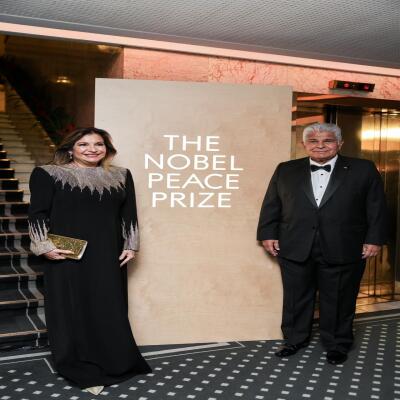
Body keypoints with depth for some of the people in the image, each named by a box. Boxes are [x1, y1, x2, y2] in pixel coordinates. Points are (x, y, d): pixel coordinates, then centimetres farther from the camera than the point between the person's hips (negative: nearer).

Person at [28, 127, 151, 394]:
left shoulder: (121, 176, 10)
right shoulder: (48, 174, 0)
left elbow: (129, 214, 12)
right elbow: (38, 213, -3)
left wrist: (130, 245, 5)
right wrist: (45, 246, -12)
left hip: (108, 256, 3)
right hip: (67, 256, -3)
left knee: (110, 310, 6)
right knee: (72, 310, 1)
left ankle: (116, 363, 20)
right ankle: (82, 371, 11)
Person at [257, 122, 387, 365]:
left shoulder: (363, 170, 2)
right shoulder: (286, 170, 7)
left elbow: (377, 207, 1)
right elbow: (271, 205, 8)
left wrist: (374, 239, -5)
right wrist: (268, 234, 2)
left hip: (343, 251, -1)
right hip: (295, 250, 2)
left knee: (339, 301, 10)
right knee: (296, 298, 11)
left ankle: (337, 345, 27)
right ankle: (295, 339, 29)